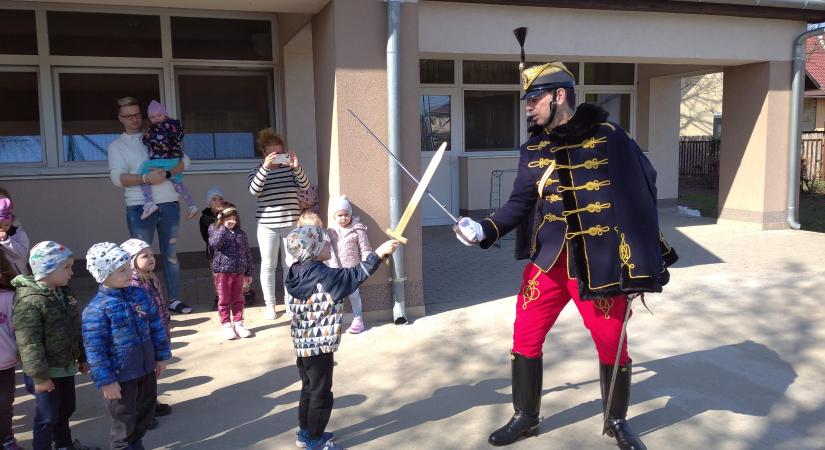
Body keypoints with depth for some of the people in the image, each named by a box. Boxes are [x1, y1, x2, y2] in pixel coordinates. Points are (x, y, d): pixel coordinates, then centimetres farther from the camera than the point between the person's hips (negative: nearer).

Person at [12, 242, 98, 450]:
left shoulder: (63, 293, 6)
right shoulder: (29, 301, -22)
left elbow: (75, 329, 15)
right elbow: (29, 343, -24)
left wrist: (82, 358, 19)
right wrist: (39, 376, -23)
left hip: (66, 366, 9)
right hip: (46, 372, -8)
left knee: (66, 409, 22)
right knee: (47, 416, 4)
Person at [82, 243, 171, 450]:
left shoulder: (139, 294, -1)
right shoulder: (97, 309, -20)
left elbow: (156, 327, 7)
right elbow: (95, 350, -18)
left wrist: (161, 355, 9)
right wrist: (106, 381, -17)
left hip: (146, 369, 6)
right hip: (120, 376, -6)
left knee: (146, 413, 22)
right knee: (124, 421, 10)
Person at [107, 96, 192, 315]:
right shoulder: (117, 146, 7)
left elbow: (184, 161, 4)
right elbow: (117, 177, -7)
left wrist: (166, 173, -14)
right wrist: (146, 178, -21)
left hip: (169, 204, 2)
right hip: (139, 207, -2)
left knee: (171, 254, 9)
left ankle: (174, 299, 17)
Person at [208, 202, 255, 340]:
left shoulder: (241, 234, 7)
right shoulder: (216, 230, 0)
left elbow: (247, 253, 11)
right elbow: (215, 243, -23)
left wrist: (248, 273, 10)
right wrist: (224, 228, -24)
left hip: (239, 272, 3)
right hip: (222, 272, -3)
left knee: (238, 299, 10)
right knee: (224, 300, 4)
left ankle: (238, 323, 20)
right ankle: (226, 325, 13)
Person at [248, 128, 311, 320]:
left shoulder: (290, 168, 4)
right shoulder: (257, 171, 0)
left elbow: (305, 186, -7)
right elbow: (254, 190, -18)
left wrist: (297, 167, -23)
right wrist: (265, 167, -27)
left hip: (292, 223, 1)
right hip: (268, 225, -1)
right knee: (268, 265, 5)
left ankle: (290, 301, 21)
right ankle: (270, 304, 16)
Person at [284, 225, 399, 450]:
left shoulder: (300, 271, 4)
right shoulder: (321, 275, -24)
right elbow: (354, 275, -24)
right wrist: (380, 252, -20)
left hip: (304, 344, 9)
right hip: (319, 345, -9)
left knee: (309, 388, 22)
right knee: (321, 393, 6)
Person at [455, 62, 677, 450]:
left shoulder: (607, 136, -6)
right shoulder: (533, 148, 6)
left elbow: (642, 189, -2)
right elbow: (520, 202, 2)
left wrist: (647, 254, -2)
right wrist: (486, 229, -15)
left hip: (600, 262, -3)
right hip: (548, 260, 4)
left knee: (612, 345, 8)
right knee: (525, 339, 6)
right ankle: (524, 417, 28)